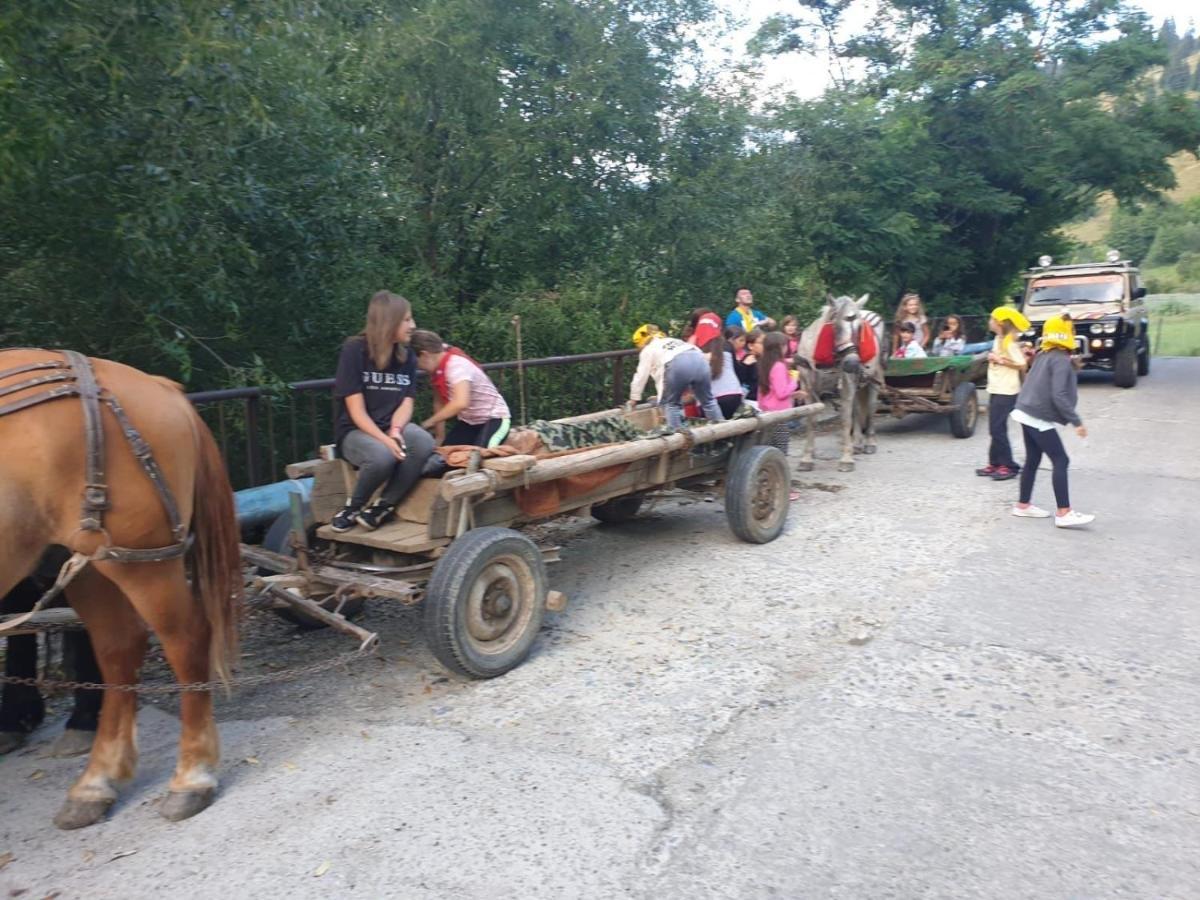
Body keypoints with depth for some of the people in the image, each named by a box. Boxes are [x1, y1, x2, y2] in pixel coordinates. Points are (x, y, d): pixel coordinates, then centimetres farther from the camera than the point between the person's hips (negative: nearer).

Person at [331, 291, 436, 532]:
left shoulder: (407, 357, 4)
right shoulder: (354, 351, -12)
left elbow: (406, 404, -1)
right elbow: (356, 410, -16)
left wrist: (395, 431, -23)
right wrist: (385, 440, -29)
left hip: (391, 426, 5)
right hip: (355, 431, -5)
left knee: (424, 443, -30)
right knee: (382, 456, -38)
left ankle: (383, 507, -11)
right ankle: (352, 508, -8)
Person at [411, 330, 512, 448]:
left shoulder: (455, 364, -26)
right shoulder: (437, 369, -1)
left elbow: (461, 403, -40)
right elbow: (439, 403, 4)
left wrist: (431, 422, -30)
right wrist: (440, 436, 1)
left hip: (494, 419, -9)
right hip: (467, 422, 9)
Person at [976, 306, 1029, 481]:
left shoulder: (1009, 342, -16)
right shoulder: (999, 339, 11)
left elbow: (1022, 365, -19)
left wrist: (1000, 360, -19)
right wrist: (993, 358, 3)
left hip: (1006, 392, -9)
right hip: (996, 389, 9)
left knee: (998, 429, -8)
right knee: (995, 428, 11)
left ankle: (1009, 466, -2)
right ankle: (995, 463, 17)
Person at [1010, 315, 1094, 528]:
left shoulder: (1043, 356, 10)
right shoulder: (1061, 360, -15)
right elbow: (1059, 396, -22)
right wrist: (1076, 421, -19)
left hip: (1028, 413, 9)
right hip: (1040, 418, -9)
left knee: (1032, 460, 15)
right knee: (1061, 461, -7)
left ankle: (1023, 505, 23)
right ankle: (1063, 513, -9)